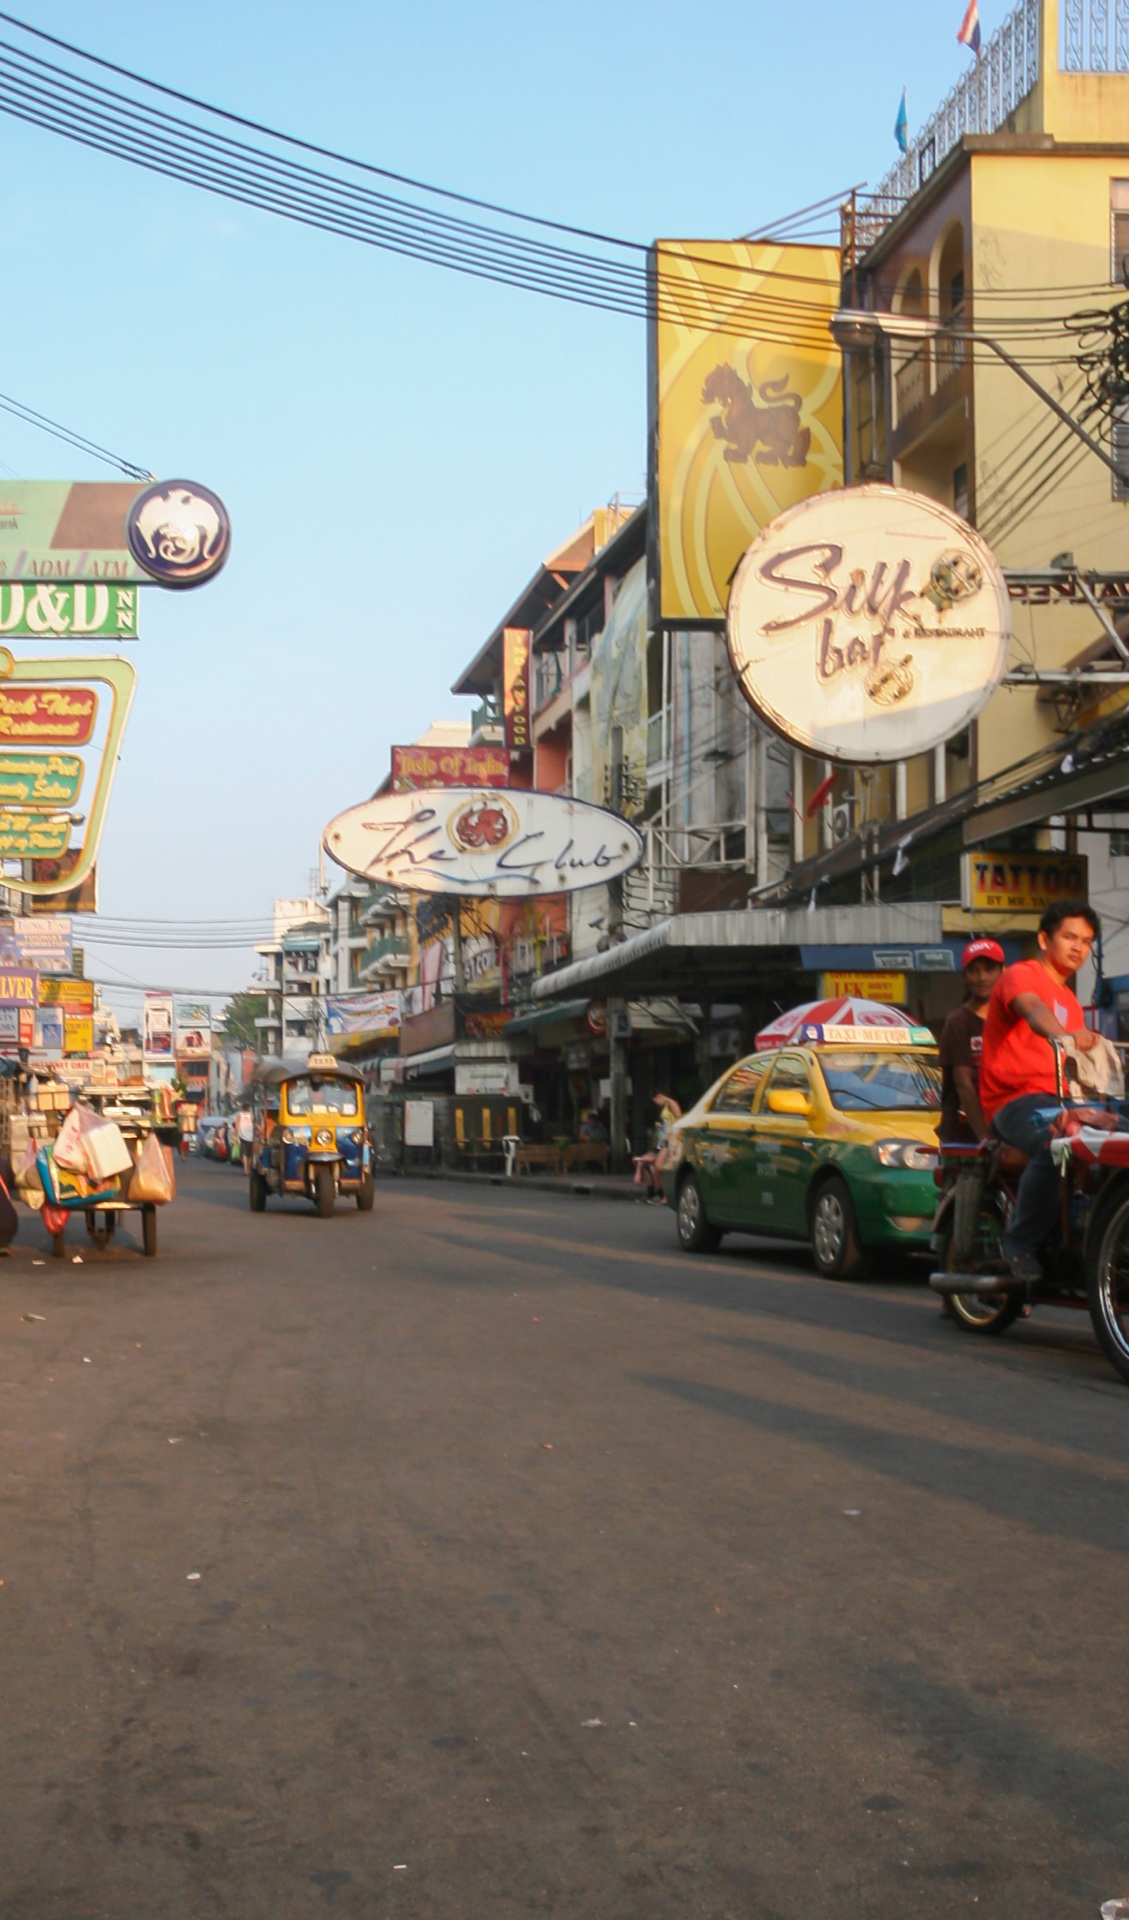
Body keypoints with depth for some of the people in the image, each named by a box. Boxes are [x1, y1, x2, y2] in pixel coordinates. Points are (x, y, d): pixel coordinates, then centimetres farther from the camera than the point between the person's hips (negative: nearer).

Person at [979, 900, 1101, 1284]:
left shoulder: (1070, 1000, 29)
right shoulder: (1021, 975, 2)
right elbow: (1031, 1009, -23)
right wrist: (1062, 1035, -45)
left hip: (1058, 1100, 8)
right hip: (1016, 1099, -8)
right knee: (1056, 1145, -37)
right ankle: (1020, 1243, -24)